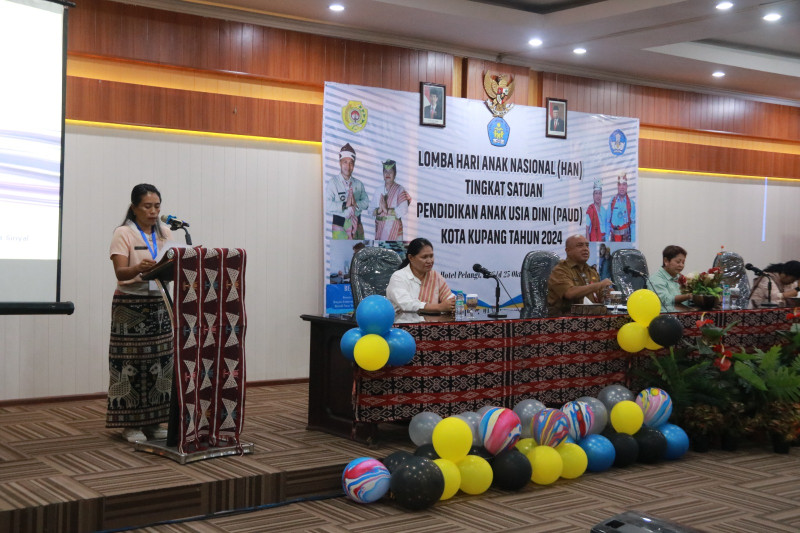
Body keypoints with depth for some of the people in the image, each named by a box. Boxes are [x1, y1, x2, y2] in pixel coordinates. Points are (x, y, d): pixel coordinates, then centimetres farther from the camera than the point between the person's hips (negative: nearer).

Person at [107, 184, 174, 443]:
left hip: (159, 303, 5)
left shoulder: (165, 232, 11)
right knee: (131, 363, -4)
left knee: (159, 362, 3)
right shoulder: (123, 233, -5)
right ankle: (130, 424, 5)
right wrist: (139, 268, -36)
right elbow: (120, 272, -15)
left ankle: (153, 421, 12)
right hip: (131, 304, -5)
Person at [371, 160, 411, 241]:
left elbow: (403, 211, -12)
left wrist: (387, 210, -12)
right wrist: (379, 210, -12)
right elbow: (371, 211, 7)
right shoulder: (378, 191, 10)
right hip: (379, 227, 4)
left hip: (394, 228, -4)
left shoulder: (400, 190, -2)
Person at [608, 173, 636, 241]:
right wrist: (607, 240, 3)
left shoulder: (631, 203, 0)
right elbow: (608, 222, 7)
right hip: (614, 236, 2)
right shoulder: (612, 202, 5)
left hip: (626, 236, -2)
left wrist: (633, 242, -7)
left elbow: (633, 224, -2)